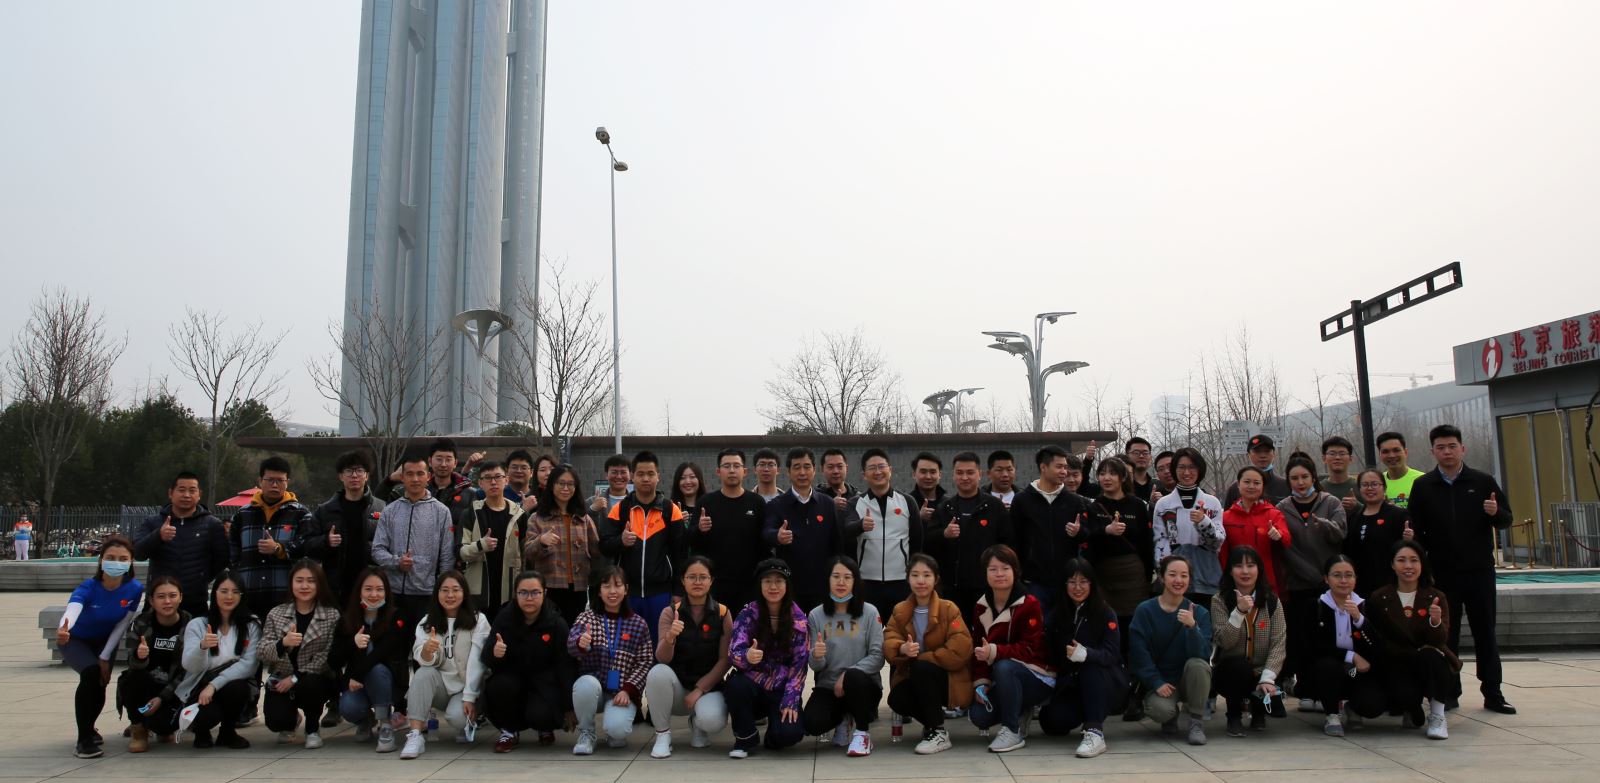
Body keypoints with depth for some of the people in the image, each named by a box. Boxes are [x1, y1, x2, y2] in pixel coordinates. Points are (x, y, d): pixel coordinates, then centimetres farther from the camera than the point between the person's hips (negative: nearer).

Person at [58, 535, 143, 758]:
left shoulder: (135, 589, -24)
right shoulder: (87, 588, -33)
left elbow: (122, 625, -16)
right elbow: (72, 610, -54)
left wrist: (105, 658, -16)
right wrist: (63, 630, -75)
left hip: (105, 641, 3)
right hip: (76, 640, -3)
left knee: (99, 684, 0)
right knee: (91, 672, -28)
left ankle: (88, 729, 37)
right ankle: (84, 739, -14)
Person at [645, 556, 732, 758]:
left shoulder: (722, 613, -3)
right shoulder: (670, 612, -4)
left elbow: (724, 660, -4)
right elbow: (663, 659, -14)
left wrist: (699, 690, -13)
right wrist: (669, 638, -36)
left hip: (708, 686, 0)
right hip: (677, 686, 1)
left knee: (712, 720, -32)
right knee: (658, 672, -32)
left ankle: (697, 723, 9)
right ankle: (662, 734, -9)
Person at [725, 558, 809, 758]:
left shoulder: (798, 619, -2)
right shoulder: (748, 614, -4)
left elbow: (799, 663, -4)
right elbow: (733, 653, -15)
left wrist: (790, 701, -15)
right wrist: (747, 656, -39)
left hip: (782, 690, -1)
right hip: (752, 685, 1)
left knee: (789, 733, -27)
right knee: (737, 685, -33)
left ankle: (775, 722, 11)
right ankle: (746, 738, -6)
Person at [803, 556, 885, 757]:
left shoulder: (869, 612, -3)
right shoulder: (816, 615, 2)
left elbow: (877, 657, -8)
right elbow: (816, 666, 2)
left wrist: (847, 675, -21)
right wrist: (816, 656, -23)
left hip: (864, 685, -2)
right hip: (827, 686, 2)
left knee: (853, 676, -37)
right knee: (811, 723, -26)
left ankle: (862, 731, -8)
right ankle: (843, 720, 11)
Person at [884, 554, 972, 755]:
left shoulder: (949, 609, -10)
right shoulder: (900, 611, 3)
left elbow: (960, 650, -20)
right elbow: (889, 642, -9)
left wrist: (920, 657, -19)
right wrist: (901, 649, -33)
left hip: (948, 681, -3)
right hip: (912, 679, 3)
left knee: (922, 669, -33)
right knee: (896, 700, -26)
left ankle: (939, 733, -17)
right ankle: (931, 720, 5)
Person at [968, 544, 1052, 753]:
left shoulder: (1029, 604, -15)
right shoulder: (982, 606, 3)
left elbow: (1030, 649, -21)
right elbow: (978, 646, 4)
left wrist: (994, 652, -35)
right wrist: (981, 682, -11)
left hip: (1037, 678, -5)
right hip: (1004, 681, 6)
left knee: (1003, 667, -35)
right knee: (979, 716, -18)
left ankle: (1013, 730, -18)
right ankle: (1020, 713, 14)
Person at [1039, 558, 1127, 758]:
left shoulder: (1106, 613, -5)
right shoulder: (1056, 615, 5)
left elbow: (1112, 654, -17)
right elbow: (1050, 653, 4)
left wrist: (1086, 654, -36)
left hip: (1106, 685, -3)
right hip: (1070, 685, 3)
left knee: (1091, 668, -34)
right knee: (1052, 722, -22)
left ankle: (1095, 732, -38)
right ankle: (1091, 716, 12)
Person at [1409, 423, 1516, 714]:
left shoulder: (1483, 482, 2)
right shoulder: (1422, 486, 2)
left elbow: (1507, 520, 6)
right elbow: (1416, 529, 1)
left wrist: (1495, 513, -16)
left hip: (1479, 570, 0)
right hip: (1442, 573, 0)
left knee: (1485, 632, 6)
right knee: (1446, 634, 6)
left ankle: (1492, 693, 14)